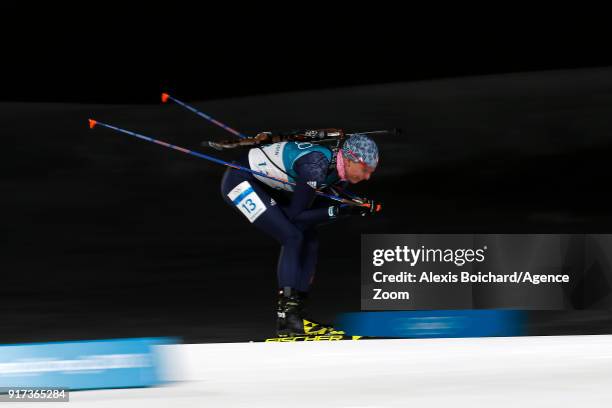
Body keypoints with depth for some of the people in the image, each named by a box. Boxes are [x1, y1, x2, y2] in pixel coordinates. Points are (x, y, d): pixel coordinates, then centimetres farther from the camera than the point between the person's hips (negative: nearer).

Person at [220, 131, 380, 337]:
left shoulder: (340, 172, -6)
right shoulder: (316, 168, -32)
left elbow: (318, 210, 1)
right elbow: (297, 215, -25)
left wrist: (358, 208, -14)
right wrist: (340, 211, -31)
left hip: (266, 188, 9)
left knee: (309, 241, 2)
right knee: (292, 237, -18)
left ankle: (295, 313, 6)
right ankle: (287, 320, -18)